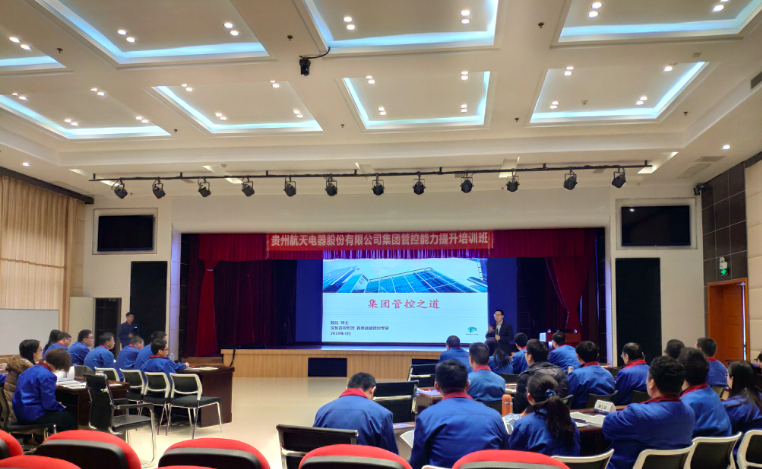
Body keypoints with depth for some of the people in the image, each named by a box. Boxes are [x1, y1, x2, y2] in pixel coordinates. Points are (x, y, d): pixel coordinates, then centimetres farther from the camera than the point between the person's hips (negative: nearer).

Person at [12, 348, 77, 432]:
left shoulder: (32, 369, 9)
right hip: (33, 415, -10)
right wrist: (59, 406, 1)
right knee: (71, 419, -4)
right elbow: (48, 404, -19)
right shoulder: (47, 376, -21)